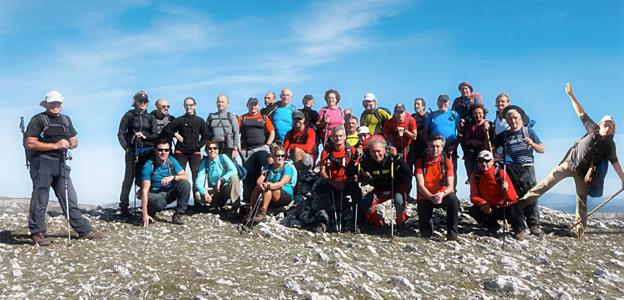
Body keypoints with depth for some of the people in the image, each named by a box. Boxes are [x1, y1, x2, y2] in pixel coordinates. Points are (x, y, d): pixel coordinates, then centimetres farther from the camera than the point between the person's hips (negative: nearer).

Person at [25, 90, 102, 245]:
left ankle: (84, 230, 12)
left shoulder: (66, 120, 19)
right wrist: (55, 145, -15)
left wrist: (68, 144, -2)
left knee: (70, 199, 8)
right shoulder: (38, 119, -2)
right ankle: (37, 233, 7)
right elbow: (30, 144, -11)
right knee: (40, 199, -2)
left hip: (60, 164, 6)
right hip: (42, 163, -6)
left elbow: (75, 142, 22)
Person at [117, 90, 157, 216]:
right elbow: (120, 133, 2)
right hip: (132, 150, -2)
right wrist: (126, 147, -6)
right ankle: (123, 205, 1)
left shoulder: (150, 117, 12)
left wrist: (145, 136, -9)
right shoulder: (129, 115, 5)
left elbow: (155, 135, 8)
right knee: (129, 177, -3)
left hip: (147, 151, 2)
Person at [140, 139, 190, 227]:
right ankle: (150, 213, 0)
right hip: (154, 194, -4)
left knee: (185, 184, -21)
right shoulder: (149, 166, -18)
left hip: (169, 193, 4)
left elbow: (185, 176, -8)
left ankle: (177, 215, -11)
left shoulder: (171, 161, -4)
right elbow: (145, 190, -23)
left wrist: (173, 177, -30)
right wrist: (145, 214, -29)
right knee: (159, 203, -38)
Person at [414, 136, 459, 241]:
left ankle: (452, 234, -22)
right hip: (425, 198, 0)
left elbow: (450, 186, -15)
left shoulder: (447, 162, -7)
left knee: (453, 199, -34)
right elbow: (420, 185, -17)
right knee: (425, 234, -8)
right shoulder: (421, 162, -9)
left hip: (441, 196, 0)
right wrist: (431, 197, -34)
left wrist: (442, 194, -37)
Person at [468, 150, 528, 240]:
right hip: (489, 209, 2)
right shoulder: (475, 176, -9)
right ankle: (493, 226, 7)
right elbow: (474, 196, -6)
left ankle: (520, 229, 3)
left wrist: (506, 189, -42)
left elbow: (513, 198, -20)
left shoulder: (501, 173, -17)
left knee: (513, 209, -34)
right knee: (473, 211, -24)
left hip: (504, 207, -2)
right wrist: (482, 203, -27)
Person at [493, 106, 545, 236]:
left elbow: (542, 150, 10)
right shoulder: (504, 135, 17)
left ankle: (534, 225, -12)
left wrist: (532, 144, -10)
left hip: (527, 168, -2)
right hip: (510, 170, 2)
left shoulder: (528, 131, 12)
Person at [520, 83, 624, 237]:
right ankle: (525, 199, -15)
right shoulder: (593, 129, 1)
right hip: (570, 163, 1)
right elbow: (581, 113, 1)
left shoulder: (610, 144, -1)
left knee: (582, 198, 4)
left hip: (583, 172, -1)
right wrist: (571, 96, -2)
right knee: (548, 181, -11)